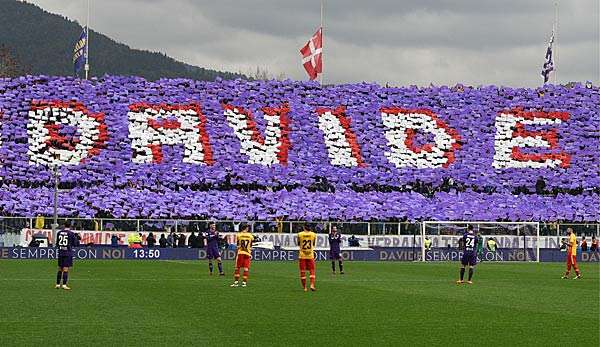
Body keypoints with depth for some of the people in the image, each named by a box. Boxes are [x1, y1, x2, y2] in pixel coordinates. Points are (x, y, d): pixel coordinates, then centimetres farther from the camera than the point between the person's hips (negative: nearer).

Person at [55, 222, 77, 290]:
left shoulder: (59, 233, 3)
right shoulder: (71, 233, -8)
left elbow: (57, 243, 10)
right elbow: (74, 244, -3)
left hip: (60, 253, 4)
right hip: (68, 253, -4)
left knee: (60, 269, 13)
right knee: (65, 269, -4)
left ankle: (58, 284, 17)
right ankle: (64, 285, -8)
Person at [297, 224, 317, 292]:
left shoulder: (300, 234, -5)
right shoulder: (313, 234, -3)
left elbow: (298, 244, 8)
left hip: (302, 255, 0)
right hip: (310, 255, 0)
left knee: (302, 272, 7)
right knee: (312, 271, 6)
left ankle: (304, 287, 11)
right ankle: (312, 285, -10)